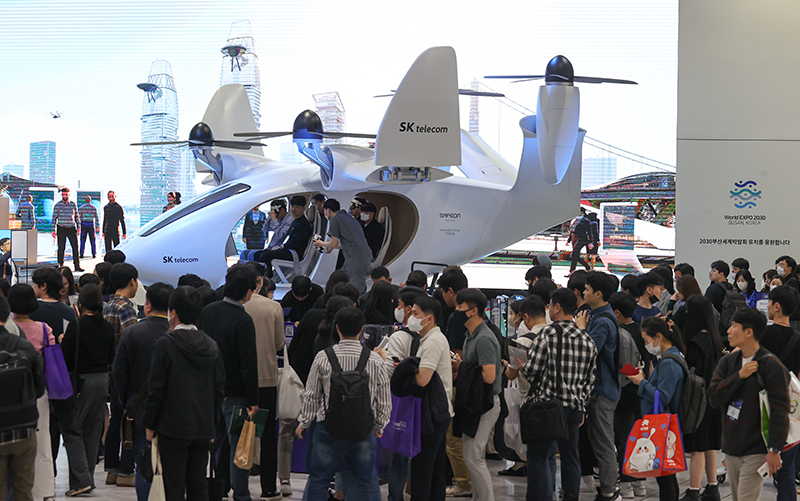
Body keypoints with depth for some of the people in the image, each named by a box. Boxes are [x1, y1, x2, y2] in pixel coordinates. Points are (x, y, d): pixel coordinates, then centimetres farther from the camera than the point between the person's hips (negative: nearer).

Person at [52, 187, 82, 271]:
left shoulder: (73, 204, 6)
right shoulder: (57, 205, -2)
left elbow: (76, 216, 13)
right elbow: (54, 218, -1)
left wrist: (79, 227, 6)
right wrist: (53, 230, -6)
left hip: (72, 229, 2)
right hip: (61, 229, -2)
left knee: (75, 247, -2)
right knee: (61, 248, -1)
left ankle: (77, 266, 2)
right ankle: (60, 265, 6)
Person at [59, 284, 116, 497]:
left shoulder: (76, 326, -14)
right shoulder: (108, 327, 4)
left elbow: (65, 357, -14)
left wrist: (62, 342, 3)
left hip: (81, 381, -6)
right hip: (102, 380, 6)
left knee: (71, 428, 1)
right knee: (92, 431, 13)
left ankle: (81, 480, -7)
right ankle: (88, 478, 17)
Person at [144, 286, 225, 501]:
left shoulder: (165, 344, -11)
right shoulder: (211, 346, 6)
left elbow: (156, 388, -10)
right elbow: (219, 388, 9)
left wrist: (150, 424, -1)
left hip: (173, 427, -5)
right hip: (204, 428, 5)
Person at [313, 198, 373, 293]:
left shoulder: (335, 219, -3)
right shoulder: (349, 218, 22)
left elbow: (334, 244, -3)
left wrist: (321, 243, 17)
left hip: (356, 259, -9)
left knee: (357, 291, -8)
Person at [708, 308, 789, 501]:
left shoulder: (771, 365, -11)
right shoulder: (728, 362, 9)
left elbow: (780, 410, -14)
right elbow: (714, 398, -2)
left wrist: (775, 449, -19)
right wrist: (739, 376, -14)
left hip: (756, 451, -6)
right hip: (731, 448, 7)